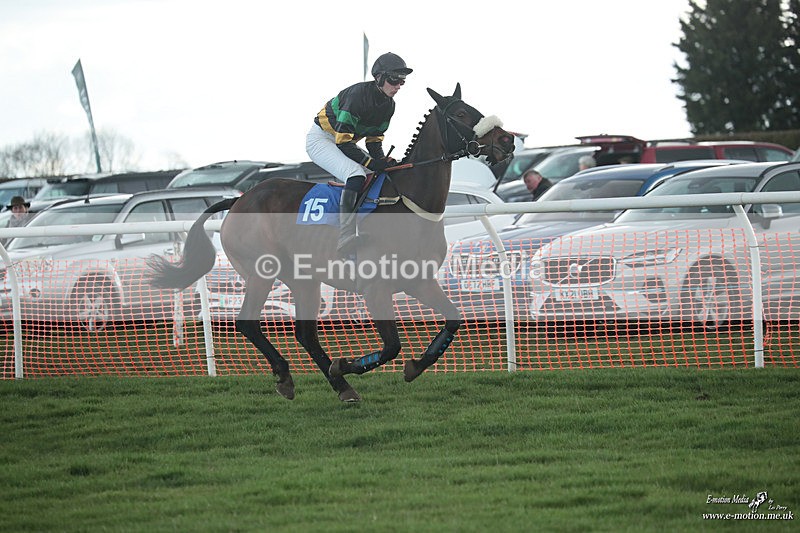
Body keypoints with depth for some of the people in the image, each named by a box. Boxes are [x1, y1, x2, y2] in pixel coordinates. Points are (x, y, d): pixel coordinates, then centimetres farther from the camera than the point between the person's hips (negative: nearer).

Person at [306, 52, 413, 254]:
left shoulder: (388, 105, -2)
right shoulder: (358, 94, -28)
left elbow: (374, 140, 6)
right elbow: (343, 142, -30)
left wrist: (382, 161, -15)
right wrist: (372, 163, -34)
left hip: (345, 143, 10)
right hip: (320, 140, -10)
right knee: (356, 175, -33)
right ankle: (345, 243, -35)